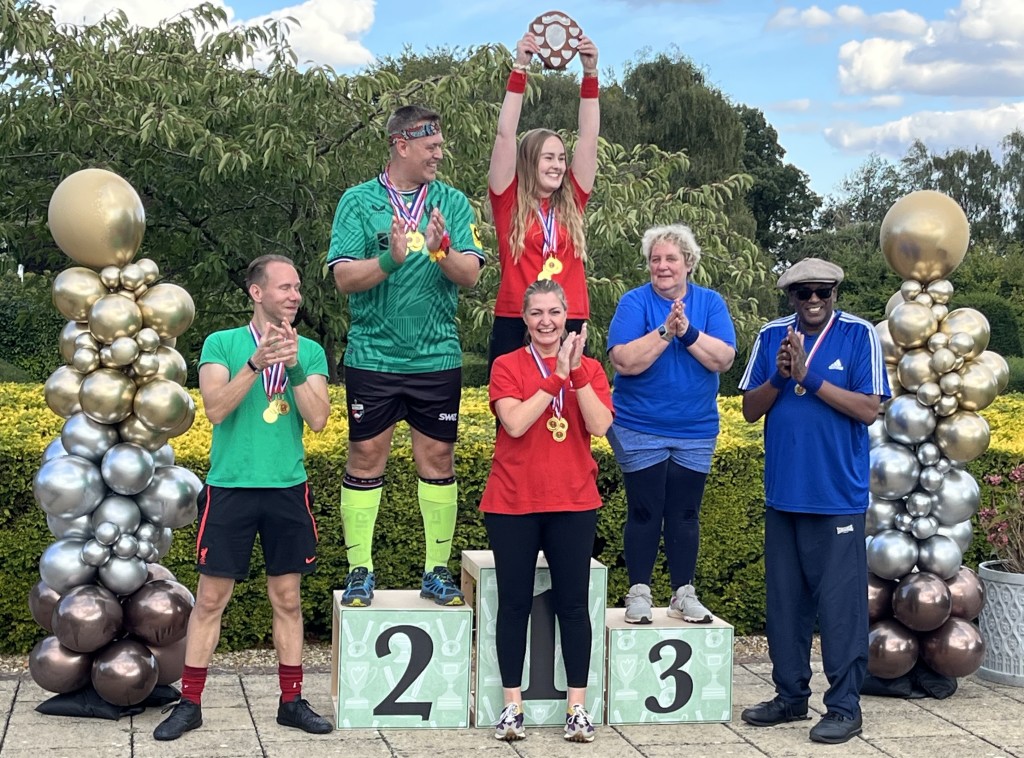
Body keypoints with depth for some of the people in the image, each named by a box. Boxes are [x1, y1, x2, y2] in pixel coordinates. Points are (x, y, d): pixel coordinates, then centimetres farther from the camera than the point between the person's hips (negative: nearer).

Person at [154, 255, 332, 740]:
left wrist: (293, 366, -18)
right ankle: (189, 703, 11)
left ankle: (291, 701, 17)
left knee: (287, 598, 8)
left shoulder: (310, 351, 6)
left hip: (288, 489, 2)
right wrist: (256, 363, -25)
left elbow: (318, 419, -6)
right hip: (230, 487, -2)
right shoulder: (221, 344, 0)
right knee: (210, 598, 2)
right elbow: (216, 409, -13)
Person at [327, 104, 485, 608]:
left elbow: (470, 275, -4)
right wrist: (390, 260, -25)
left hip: (437, 357, 2)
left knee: (438, 457, 6)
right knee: (366, 457, 4)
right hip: (373, 355, -2)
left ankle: (437, 571, 16)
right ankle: (360, 571, 14)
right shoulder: (358, 201, 0)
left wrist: (442, 253, -24)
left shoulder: (452, 203, 6)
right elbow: (344, 278, -8)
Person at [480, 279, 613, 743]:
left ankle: (577, 707, 8)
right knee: (515, 603, 3)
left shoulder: (589, 368, 6)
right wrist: (556, 376, -17)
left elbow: (599, 426, -9)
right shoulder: (507, 366, -1)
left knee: (572, 604, 3)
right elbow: (515, 423, -16)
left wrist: (577, 372, -17)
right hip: (513, 503, -1)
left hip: (573, 503, 2)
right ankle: (512, 707, 9)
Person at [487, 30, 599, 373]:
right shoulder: (509, 202, 2)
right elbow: (505, 135, -5)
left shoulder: (571, 203, 10)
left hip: (568, 325, 3)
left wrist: (590, 73, -2)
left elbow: (589, 137, 5)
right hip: (513, 323, -3)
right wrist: (520, 68, -11)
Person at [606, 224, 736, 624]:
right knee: (645, 512, 3)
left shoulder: (710, 303, 1)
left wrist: (688, 332, -23)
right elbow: (623, 361, -18)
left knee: (685, 514, 9)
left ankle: (684, 595, 18)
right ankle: (639, 593, 13)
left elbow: (723, 359, -11)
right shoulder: (634, 302, -6)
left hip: (695, 430, 2)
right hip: (640, 430, -2)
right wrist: (665, 331, -26)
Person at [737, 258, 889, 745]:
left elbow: (869, 409, -12)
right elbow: (750, 410, 6)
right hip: (783, 494, 4)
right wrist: (778, 376, -12)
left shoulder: (859, 335, -5)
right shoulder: (772, 336, 6)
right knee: (784, 600, 12)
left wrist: (810, 377, -17)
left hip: (839, 497, -4)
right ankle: (790, 696, 24)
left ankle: (844, 707, 7)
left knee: (841, 604, -1)